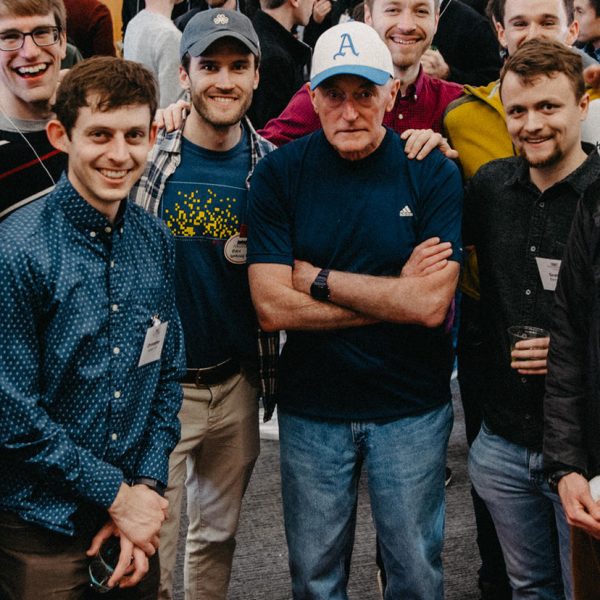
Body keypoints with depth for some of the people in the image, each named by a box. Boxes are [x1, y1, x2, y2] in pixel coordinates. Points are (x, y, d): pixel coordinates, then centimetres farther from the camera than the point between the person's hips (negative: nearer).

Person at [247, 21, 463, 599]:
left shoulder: (434, 174, -8)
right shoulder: (279, 174, -7)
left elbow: (432, 305, -18)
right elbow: (272, 307, -15)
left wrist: (315, 278, -14)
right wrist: (396, 295, -15)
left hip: (412, 407, 0)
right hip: (310, 407, 1)